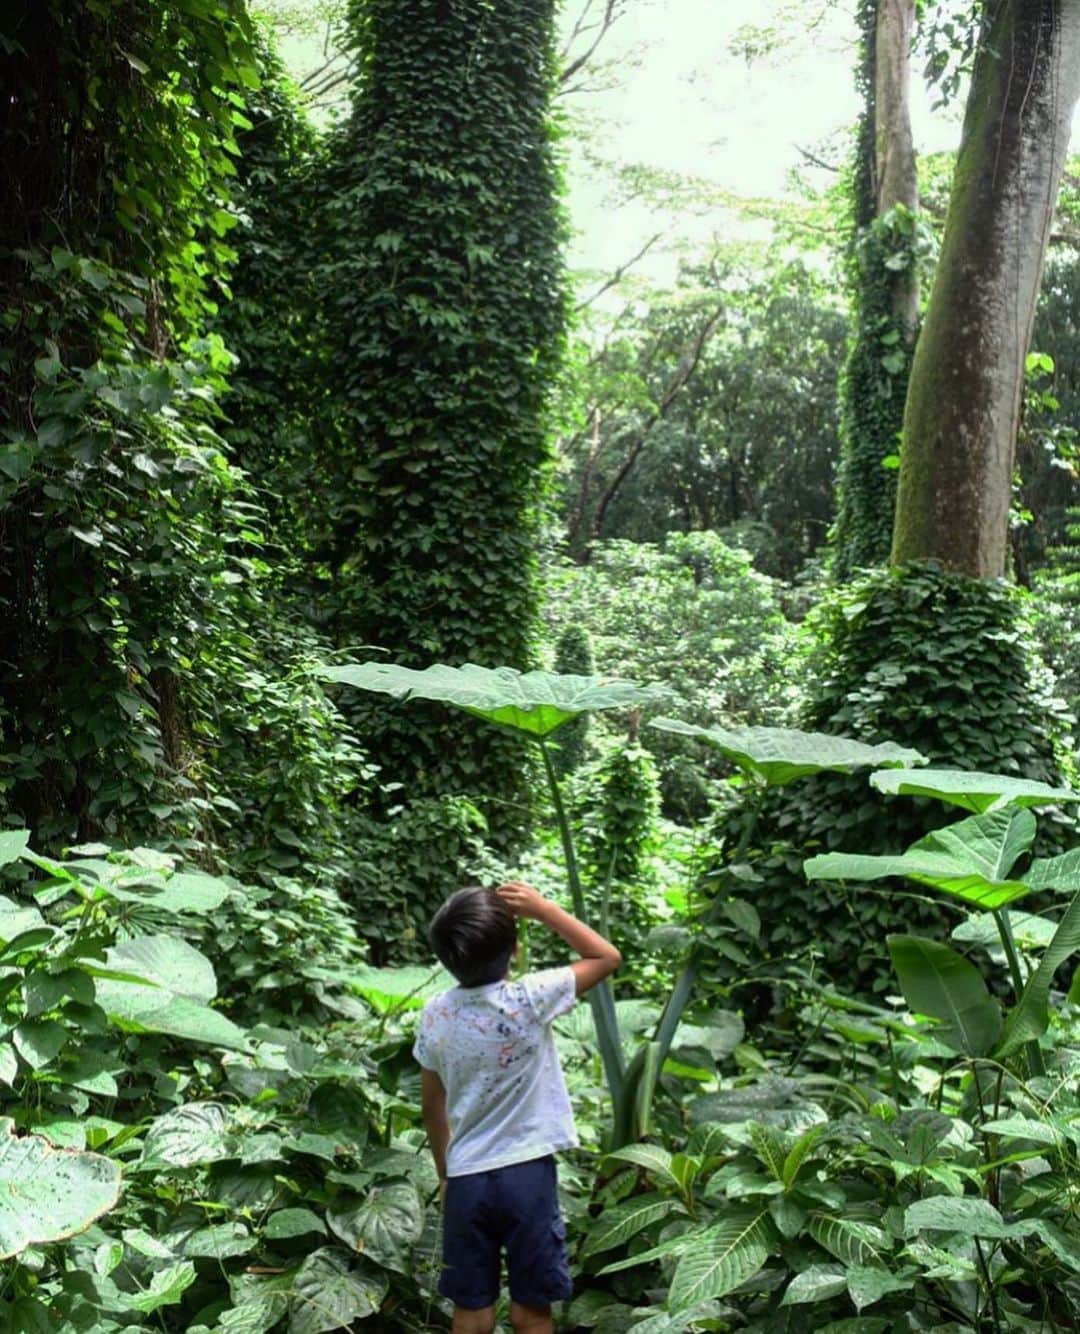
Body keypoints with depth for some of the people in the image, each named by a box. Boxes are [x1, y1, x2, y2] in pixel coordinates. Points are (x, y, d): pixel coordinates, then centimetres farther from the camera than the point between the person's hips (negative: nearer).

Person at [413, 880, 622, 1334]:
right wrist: (543, 909, -7)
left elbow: (432, 1107, 8)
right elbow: (607, 958, -4)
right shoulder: (529, 1000, -17)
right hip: (527, 1175, -3)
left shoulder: (434, 1016, -4)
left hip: (466, 1179, 4)